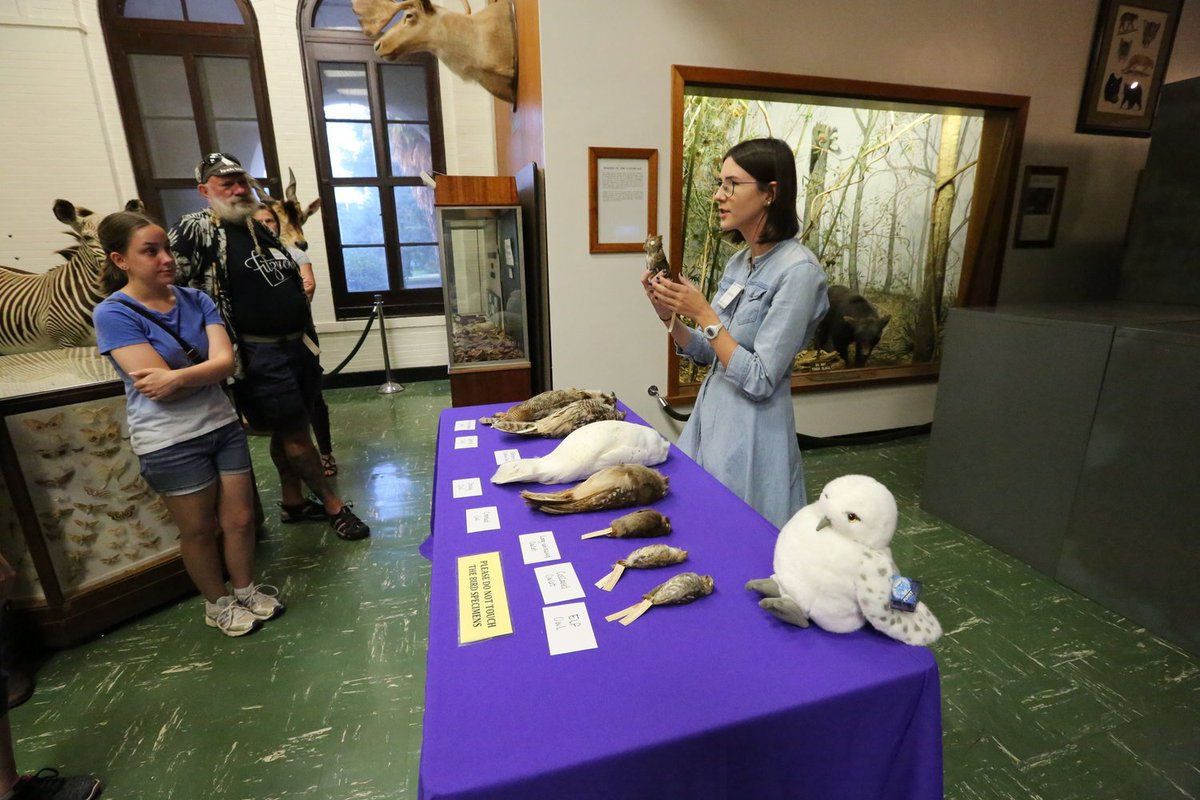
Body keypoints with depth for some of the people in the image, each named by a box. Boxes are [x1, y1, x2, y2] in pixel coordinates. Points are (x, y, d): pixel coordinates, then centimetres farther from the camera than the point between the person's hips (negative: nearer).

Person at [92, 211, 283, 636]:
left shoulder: (195, 299, 1)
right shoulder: (113, 314, -12)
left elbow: (226, 362, -12)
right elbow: (159, 390, -19)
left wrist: (177, 377, -25)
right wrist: (207, 370, -8)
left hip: (222, 424, 4)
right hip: (170, 443, -4)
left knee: (240, 519, 12)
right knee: (200, 530, 13)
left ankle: (246, 589, 36)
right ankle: (218, 605, 35)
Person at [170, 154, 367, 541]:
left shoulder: (260, 227, 13)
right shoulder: (196, 231, -10)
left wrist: (307, 336, 20)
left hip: (298, 344, 7)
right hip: (262, 353, -7)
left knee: (288, 429, 16)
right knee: (295, 433, 2)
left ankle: (293, 502, 31)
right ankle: (334, 506, 15)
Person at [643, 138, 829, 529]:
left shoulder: (798, 270, -19)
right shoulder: (739, 261, 6)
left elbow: (760, 381, -21)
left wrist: (703, 312, -19)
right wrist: (669, 317, -5)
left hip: (751, 434, -7)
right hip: (710, 416, 8)